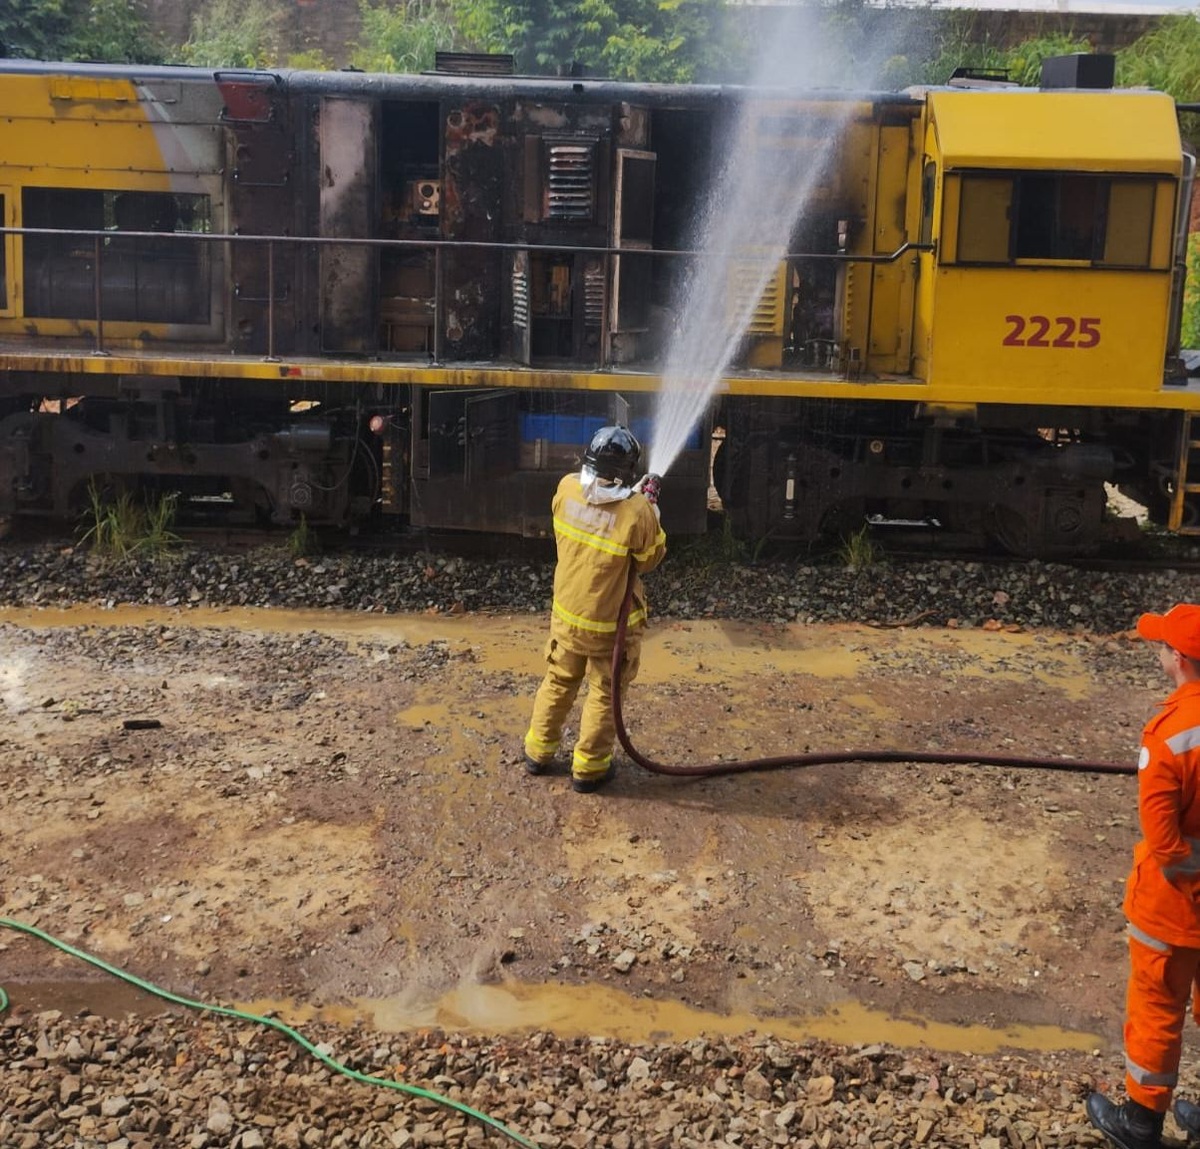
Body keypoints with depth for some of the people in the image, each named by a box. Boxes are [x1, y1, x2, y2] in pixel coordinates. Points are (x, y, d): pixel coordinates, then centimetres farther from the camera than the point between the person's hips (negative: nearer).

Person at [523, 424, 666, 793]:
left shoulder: (567, 489, -14)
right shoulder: (637, 513, -28)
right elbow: (650, 559, -9)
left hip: (567, 613, 4)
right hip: (611, 624, -4)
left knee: (558, 682, 23)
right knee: (604, 694, 14)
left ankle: (538, 751, 36)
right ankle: (588, 768, 25)